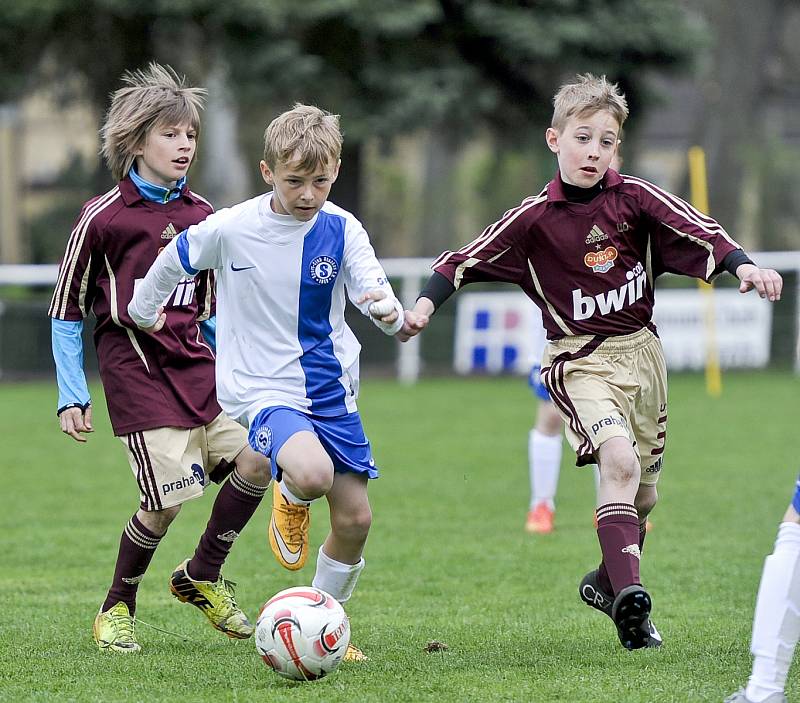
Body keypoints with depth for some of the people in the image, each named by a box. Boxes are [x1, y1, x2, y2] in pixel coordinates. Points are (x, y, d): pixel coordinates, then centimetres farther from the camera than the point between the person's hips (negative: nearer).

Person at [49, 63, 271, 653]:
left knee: (257, 458, -12)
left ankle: (201, 577, 10)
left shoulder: (201, 216, 12)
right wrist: (72, 397, -1)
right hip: (136, 368, -6)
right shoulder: (103, 217, -4)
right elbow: (67, 312, 2)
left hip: (196, 364, 6)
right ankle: (117, 608, 12)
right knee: (168, 500, -13)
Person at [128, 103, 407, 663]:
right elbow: (173, 261, 7)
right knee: (312, 473, -32)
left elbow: (376, 294, -14)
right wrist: (143, 310, 23)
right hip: (262, 388, -4)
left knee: (355, 519, 2)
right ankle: (290, 499, 7)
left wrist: (391, 312, -38)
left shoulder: (342, 231, -6)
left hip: (331, 389, 4)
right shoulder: (230, 229, -11)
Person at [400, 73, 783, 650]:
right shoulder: (535, 218, -7)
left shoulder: (634, 198, -3)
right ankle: (628, 595, -33)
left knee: (642, 494, 11)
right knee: (620, 461, -27)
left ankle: (609, 581, 37)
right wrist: (425, 305, -16)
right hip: (580, 360, -4)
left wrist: (744, 265, -27)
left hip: (641, 350, 4)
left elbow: (697, 231, -11)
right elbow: (468, 260, -3)